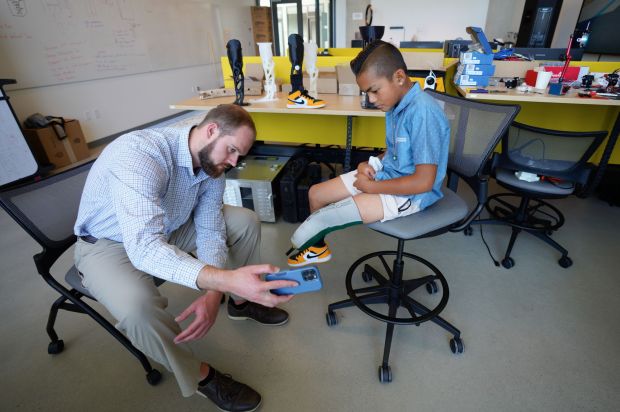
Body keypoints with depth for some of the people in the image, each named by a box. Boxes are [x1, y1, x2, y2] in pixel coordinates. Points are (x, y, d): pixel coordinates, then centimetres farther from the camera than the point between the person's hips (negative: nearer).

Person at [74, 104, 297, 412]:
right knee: (137, 304, -37)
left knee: (245, 221, -3)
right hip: (110, 241, -5)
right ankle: (198, 375, -7)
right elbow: (144, 247, -46)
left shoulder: (213, 165, -13)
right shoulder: (139, 155, -36)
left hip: (169, 226, 6)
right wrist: (227, 279, -58)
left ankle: (241, 303, 18)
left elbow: (210, 232, -12)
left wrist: (213, 293, -29)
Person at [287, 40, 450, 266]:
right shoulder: (397, 103, 1)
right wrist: (373, 163, -3)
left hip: (410, 194, -9)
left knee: (323, 217, -16)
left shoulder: (423, 113, -26)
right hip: (387, 173, 9)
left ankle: (298, 245, 17)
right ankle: (317, 247, 29)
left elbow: (423, 182, -27)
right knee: (316, 194, 8)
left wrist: (372, 187, -17)